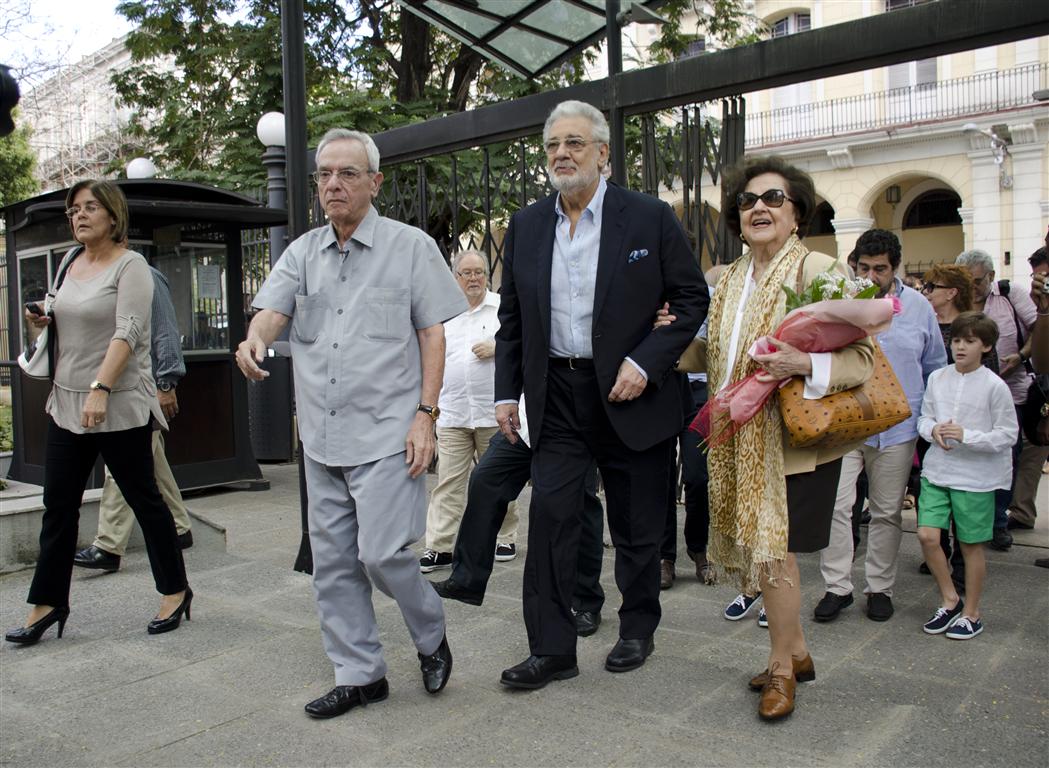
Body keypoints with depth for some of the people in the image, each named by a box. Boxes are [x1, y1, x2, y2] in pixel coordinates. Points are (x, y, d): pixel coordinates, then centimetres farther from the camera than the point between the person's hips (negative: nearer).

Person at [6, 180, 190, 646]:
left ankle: (175, 592, 17)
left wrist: (100, 389, -28)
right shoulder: (72, 264, 14)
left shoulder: (130, 266, -9)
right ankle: (47, 603, 19)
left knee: (143, 498, 3)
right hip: (67, 403, 7)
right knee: (59, 506, 9)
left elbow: (127, 332, -19)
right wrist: (44, 322, 4)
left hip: (118, 408, -7)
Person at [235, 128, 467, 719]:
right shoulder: (303, 253, 12)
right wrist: (255, 340, -26)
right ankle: (360, 674, 24)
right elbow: (273, 309, -2)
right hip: (321, 436, 6)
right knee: (334, 562, 9)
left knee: (382, 553, -9)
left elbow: (433, 334, -2)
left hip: (386, 433, -5)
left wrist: (426, 415, -11)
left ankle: (432, 637, 20)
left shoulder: (410, 246, 0)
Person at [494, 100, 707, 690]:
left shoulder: (650, 218, -5)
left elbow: (693, 300, -3)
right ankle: (553, 649, 7)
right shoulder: (527, 225, 6)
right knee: (550, 518, -3)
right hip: (557, 396, 3)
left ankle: (638, 631, 31)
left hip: (628, 392, -2)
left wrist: (645, 364, -14)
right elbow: (512, 319, 12)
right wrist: (508, 392, 6)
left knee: (637, 527, 10)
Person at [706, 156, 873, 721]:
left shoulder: (819, 270, -11)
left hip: (793, 440, -7)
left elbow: (863, 358, -14)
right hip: (743, 440, 7)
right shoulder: (729, 279, 11)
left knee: (773, 550, -5)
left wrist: (806, 364, -30)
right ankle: (795, 652, 32)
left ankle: (781, 667, 18)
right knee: (761, 550, 12)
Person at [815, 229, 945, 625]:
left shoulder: (918, 307, 5)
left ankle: (880, 588, 23)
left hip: (896, 427, 2)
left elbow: (935, 367, 14)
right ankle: (837, 586, 7)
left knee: (888, 511, 10)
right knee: (835, 505, -6)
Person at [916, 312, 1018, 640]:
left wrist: (967, 436, -19)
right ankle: (950, 600, 18)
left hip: (976, 476, -3)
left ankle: (971, 613, 24)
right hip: (937, 470, 4)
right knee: (927, 535, -4)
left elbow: (1008, 434, -8)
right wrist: (933, 430, -11)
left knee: (971, 545, 7)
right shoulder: (937, 378, 2)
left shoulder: (994, 386, -10)